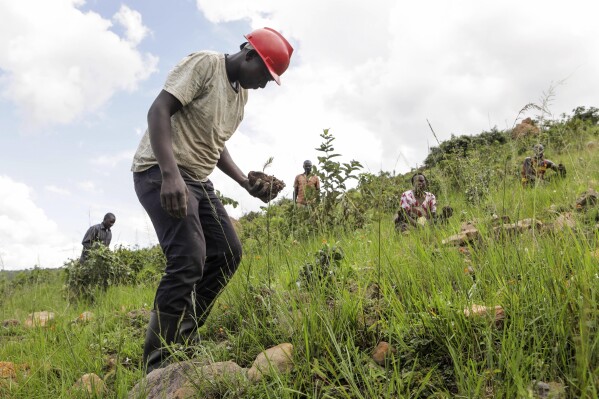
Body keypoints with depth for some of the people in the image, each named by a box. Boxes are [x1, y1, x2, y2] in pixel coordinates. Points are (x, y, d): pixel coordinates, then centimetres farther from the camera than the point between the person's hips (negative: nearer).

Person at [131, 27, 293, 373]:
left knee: (228, 253, 5)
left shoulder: (242, 92, 16)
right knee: (189, 258, -21)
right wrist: (170, 174, -31)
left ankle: (184, 338, 15)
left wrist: (247, 183, 8)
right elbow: (158, 110, -19)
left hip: (199, 179, 9)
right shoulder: (204, 64, -10)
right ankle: (157, 364, -12)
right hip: (161, 171, -9)